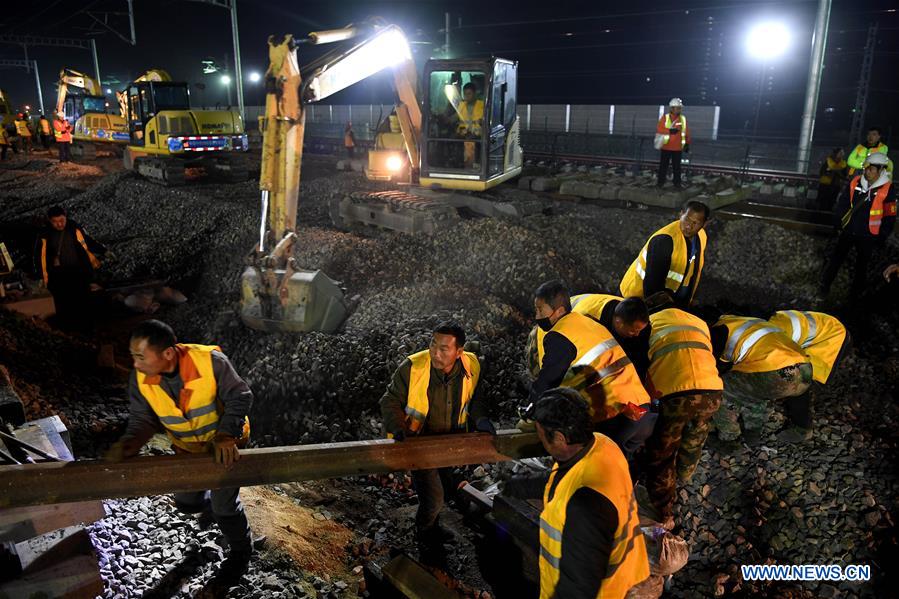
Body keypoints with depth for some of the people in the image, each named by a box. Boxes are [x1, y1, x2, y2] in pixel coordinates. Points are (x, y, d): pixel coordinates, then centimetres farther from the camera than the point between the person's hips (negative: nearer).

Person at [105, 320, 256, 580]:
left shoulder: (210, 360, -33)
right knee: (186, 502, 18)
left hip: (226, 444, -5)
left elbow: (240, 397, -24)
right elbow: (143, 418, -10)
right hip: (186, 447, 5)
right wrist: (129, 442, -30)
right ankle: (217, 507, 55)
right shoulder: (140, 378, -19)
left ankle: (241, 550, 31)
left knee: (224, 505, 1)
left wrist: (226, 435, -35)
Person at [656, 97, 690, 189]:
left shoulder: (683, 119, 5)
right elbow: (659, 129, -11)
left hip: (677, 148, 2)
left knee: (677, 166, 5)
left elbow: (686, 133, 9)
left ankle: (677, 183, 11)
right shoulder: (665, 117, -3)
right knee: (663, 165, 6)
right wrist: (669, 131, -24)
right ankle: (661, 183, 14)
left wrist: (687, 144, 9)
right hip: (666, 147, -1)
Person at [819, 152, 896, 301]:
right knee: (835, 260, 4)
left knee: (862, 265, 13)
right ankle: (824, 288, 14)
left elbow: (890, 216, -7)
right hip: (848, 231, 2)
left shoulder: (887, 189, -12)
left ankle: (855, 293, 27)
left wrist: (882, 237, -5)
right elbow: (842, 202, 8)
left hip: (868, 236, -2)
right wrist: (841, 221, 5)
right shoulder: (855, 182, -4)